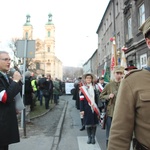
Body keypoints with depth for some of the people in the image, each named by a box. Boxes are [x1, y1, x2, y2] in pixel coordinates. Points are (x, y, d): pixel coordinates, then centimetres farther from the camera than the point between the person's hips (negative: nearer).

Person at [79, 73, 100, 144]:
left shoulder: (94, 88, 5)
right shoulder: (83, 88, -2)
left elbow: (96, 99, 6)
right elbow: (81, 100, -4)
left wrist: (97, 109, 4)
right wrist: (82, 110, -9)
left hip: (94, 109, 2)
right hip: (87, 109, -2)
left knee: (94, 123, 6)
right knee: (88, 123, 5)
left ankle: (93, 137, 19)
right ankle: (89, 137, 19)